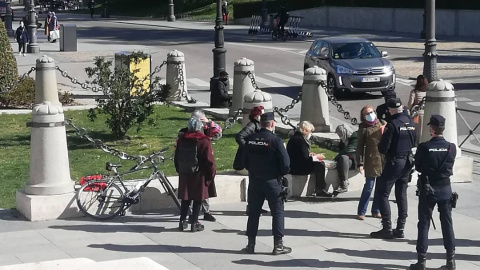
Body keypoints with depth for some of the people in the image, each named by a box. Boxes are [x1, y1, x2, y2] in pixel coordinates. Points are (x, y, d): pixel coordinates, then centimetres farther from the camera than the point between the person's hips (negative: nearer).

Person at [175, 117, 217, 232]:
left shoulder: (181, 140, 5)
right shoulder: (203, 141, -12)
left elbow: (177, 158, 13)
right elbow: (209, 160, -13)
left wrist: (179, 170, 24)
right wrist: (211, 174, -2)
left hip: (184, 174, 5)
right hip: (199, 175, -5)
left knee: (186, 199, 13)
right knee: (198, 199, 3)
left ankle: (182, 221, 14)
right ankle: (194, 223, 4)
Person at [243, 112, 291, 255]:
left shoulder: (250, 140, 0)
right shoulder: (275, 140, -15)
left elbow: (245, 161, 7)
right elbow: (285, 163, -15)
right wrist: (280, 174, 4)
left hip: (254, 181, 4)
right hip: (272, 181, -4)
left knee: (253, 212, 12)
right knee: (277, 212, 6)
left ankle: (251, 244, 15)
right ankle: (278, 245, 5)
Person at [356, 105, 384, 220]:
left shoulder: (381, 125, 11)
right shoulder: (363, 129, 0)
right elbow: (360, 147, -2)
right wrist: (359, 163, -8)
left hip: (383, 160, 4)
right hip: (371, 161, -4)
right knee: (369, 187, -4)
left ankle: (376, 211, 20)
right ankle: (361, 212, 5)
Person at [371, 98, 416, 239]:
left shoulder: (392, 124, -18)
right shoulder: (411, 122, 4)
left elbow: (383, 148, -18)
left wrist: (381, 146, 3)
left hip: (394, 162, -7)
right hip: (408, 161, 8)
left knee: (381, 193, 0)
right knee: (401, 195, 14)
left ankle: (387, 229, -4)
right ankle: (400, 229, 16)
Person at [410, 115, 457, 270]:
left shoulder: (424, 147, -14)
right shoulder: (451, 148, -8)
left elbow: (418, 167, -3)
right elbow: (450, 166, 4)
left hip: (428, 189, -2)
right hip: (445, 188, 2)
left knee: (424, 224, 5)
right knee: (447, 224, 11)